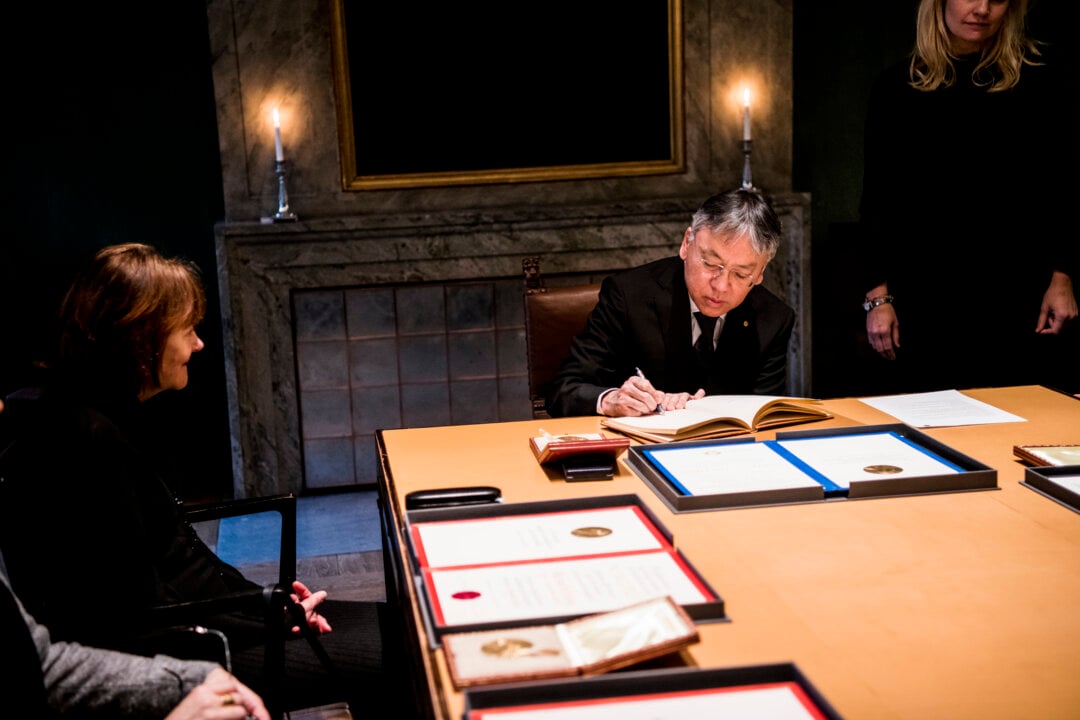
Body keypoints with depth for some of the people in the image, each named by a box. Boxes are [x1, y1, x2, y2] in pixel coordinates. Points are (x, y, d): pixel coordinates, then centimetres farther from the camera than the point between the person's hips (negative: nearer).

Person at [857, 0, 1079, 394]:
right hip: (927, 295, 1)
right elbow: (878, 201, 6)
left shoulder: (1045, 75, 2)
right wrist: (877, 295, 1)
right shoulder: (897, 86, 6)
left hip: (1021, 291, -1)